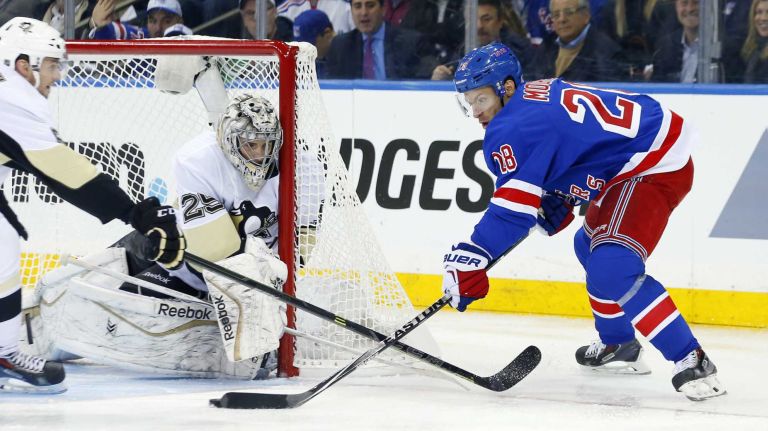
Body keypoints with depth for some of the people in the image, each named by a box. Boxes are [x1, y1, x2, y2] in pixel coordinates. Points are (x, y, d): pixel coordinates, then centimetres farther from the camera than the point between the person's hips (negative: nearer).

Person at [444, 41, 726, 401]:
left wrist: (470, 257, -23)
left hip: (654, 168, -12)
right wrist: (558, 200, 11)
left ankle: (692, 362, -25)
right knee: (591, 246, 30)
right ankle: (619, 347, 43)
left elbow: (512, 208, -23)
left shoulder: (513, 128, -18)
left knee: (611, 271, -24)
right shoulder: (534, 96, 13)